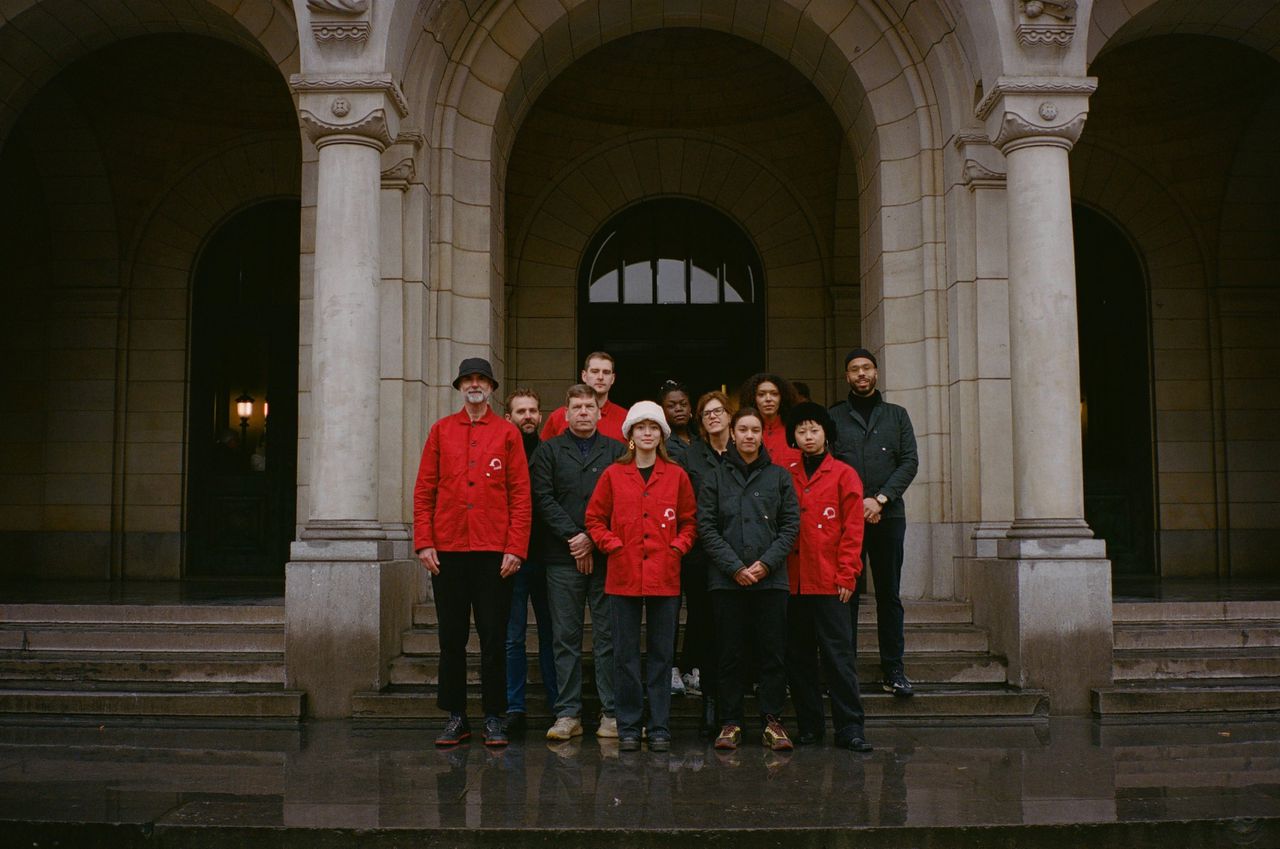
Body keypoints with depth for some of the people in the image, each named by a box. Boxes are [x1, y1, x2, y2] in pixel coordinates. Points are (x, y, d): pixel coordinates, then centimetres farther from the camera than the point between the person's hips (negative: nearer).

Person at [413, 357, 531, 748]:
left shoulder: (507, 433, 5)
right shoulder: (441, 430, 9)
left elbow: (521, 494, 1)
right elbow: (424, 490, 7)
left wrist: (515, 548, -7)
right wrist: (424, 542, -2)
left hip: (494, 551, -2)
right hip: (448, 550, 2)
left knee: (494, 638, 3)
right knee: (451, 638, 7)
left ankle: (494, 718, 13)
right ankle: (455, 717, 17)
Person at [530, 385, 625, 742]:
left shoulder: (616, 451, 9)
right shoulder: (549, 451, 10)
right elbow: (543, 498, 0)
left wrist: (593, 539, -9)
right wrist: (573, 537, -9)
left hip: (605, 557, 0)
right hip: (562, 559, 0)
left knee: (608, 637, 2)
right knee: (566, 637, 3)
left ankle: (612, 713, 8)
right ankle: (568, 714, 9)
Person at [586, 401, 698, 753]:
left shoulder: (676, 475, 6)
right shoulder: (614, 474, 4)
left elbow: (690, 522, 12)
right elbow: (595, 518, 9)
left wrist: (677, 548, -3)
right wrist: (613, 546, -4)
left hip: (665, 576, 0)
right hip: (624, 576, 0)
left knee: (661, 654, 6)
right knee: (626, 654, 4)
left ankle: (659, 728, 14)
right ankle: (628, 727, 13)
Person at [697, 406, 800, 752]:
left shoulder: (779, 476, 10)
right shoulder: (716, 478, 8)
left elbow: (791, 524, 5)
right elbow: (706, 526, 1)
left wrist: (766, 562, -8)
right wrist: (734, 567, -9)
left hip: (771, 579, 0)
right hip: (726, 580, 0)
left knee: (772, 653, 2)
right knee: (729, 654, 4)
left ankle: (772, 720, 10)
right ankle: (731, 722, 11)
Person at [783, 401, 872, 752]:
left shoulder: (844, 475, 3)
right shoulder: (786, 477, 10)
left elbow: (852, 529, -1)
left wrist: (846, 575, -7)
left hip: (829, 582, -3)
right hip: (793, 581, 3)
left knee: (838, 654, -3)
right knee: (798, 657, 8)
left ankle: (850, 727, 3)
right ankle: (809, 725, 17)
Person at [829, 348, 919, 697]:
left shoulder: (896, 415, 14)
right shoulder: (833, 417, 9)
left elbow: (909, 461, 4)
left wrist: (879, 499, -9)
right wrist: (856, 505, -10)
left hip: (888, 515, 1)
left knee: (889, 594, 4)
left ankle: (893, 670, 9)